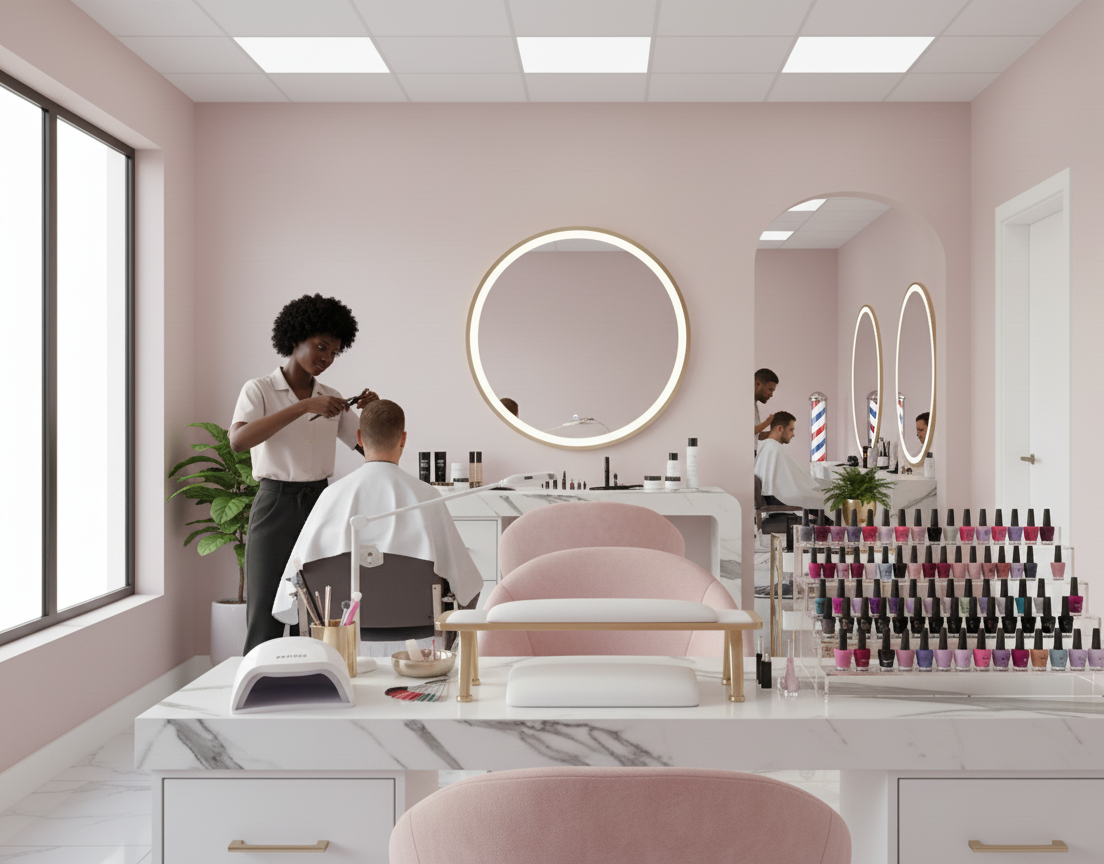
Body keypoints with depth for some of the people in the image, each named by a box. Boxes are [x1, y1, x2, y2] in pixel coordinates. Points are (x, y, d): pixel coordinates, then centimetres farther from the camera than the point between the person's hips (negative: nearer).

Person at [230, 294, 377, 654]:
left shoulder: (331, 398, 12)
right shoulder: (260, 390, -1)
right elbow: (238, 440, -21)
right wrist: (304, 407, -25)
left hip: (320, 503, 4)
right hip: (276, 506, -4)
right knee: (265, 615, -4)